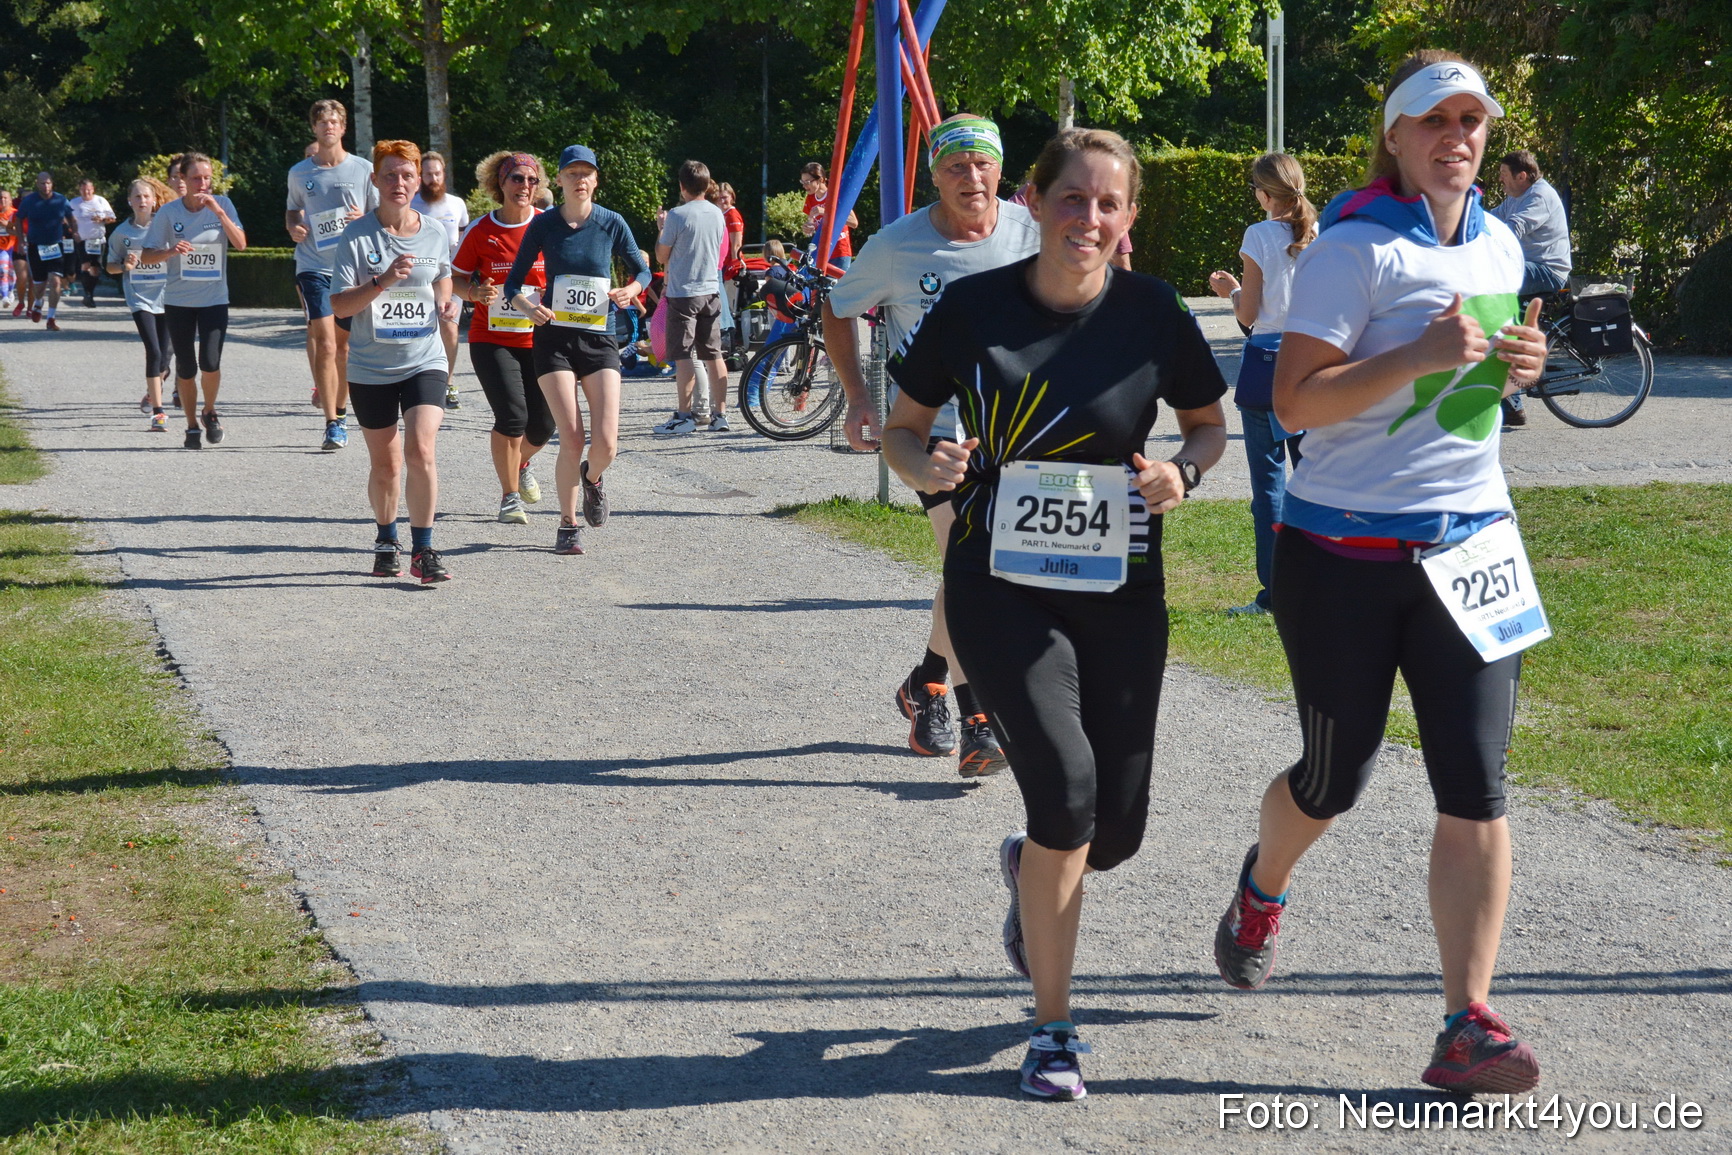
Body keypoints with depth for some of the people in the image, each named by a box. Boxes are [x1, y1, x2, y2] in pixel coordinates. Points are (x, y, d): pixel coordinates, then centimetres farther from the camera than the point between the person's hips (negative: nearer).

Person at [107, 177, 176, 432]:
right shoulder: (122, 232, 2)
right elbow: (111, 266, 11)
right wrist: (124, 265, -9)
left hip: (166, 297, 1)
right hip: (140, 298, -1)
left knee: (162, 357, 6)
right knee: (154, 352, -16)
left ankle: (151, 393, 37)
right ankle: (157, 411, -14)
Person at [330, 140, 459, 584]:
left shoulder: (435, 234, 2)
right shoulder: (356, 236, -7)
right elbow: (338, 305, -11)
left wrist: (445, 302, 1)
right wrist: (383, 282, -25)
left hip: (424, 360, 1)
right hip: (371, 368, -1)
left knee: (420, 450, -17)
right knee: (385, 464, 10)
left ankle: (423, 551, -8)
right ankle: (386, 541, 34)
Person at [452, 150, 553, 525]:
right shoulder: (481, 231, -2)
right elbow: (455, 279, 7)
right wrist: (476, 292, -14)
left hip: (539, 339, 2)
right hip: (492, 339, -2)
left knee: (542, 427, 4)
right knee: (512, 415, -18)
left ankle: (521, 464, 42)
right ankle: (509, 496, 1)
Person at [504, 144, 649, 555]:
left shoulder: (612, 224, 1)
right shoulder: (543, 224, 0)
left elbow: (642, 270, 12)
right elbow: (513, 282, 3)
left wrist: (631, 289, -10)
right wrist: (527, 306, -18)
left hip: (599, 339, 1)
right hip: (554, 339, -1)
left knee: (606, 444, -10)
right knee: (571, 440, -10)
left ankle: (592, 477, 28)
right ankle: (568, 525, 10)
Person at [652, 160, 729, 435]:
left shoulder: (677, 215, -12)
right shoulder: (717, 214, 6)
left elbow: (661, 256, -5)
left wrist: (661, 230, 10)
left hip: (683, 293, -6)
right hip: (711, 291, 6)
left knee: (683, 355, -3)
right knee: (713, 354, 9)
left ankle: (685, 415, -5)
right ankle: (720, 414, 9)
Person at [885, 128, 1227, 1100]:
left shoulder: (1154, 315, -4)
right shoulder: (975, 307, -6)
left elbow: (1210, 422, 11)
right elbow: (905, 425, 5)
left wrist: (1184, 471, -11)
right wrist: (925, 465, -17)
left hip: (1121, 591, 2)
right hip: (1002, 586, -2)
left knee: (1116, 831, 4)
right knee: (1066, 788, -19)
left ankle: (1031, 871, 45)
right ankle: (1054, 1026, -1)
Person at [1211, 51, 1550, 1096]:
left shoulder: (1502, 247, 10)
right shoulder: (1356, 247, -10)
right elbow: (1296, 400, -16)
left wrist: (1515, 365, 4)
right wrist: (1422, 354, -25)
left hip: (1472, 542, 5)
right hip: (1346, 553, -4)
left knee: (1476, 786, -6)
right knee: (1335, 778, 10)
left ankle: (1470, 1027, -4)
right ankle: (1263, 886, 45)